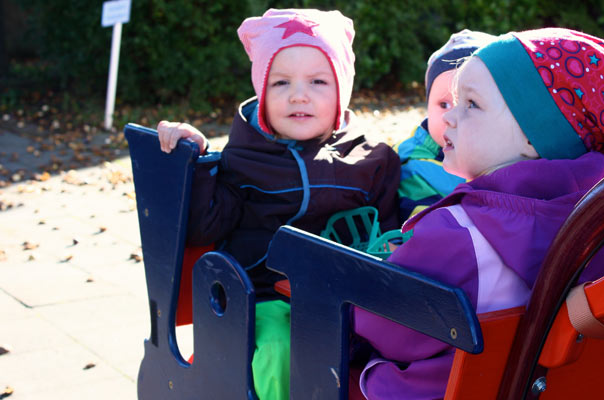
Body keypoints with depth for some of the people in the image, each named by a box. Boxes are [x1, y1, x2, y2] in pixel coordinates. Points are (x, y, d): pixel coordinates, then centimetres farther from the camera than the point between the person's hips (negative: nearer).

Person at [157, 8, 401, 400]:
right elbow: (202, 227, 3)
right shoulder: (243, 161, 9)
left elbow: (389, 230, 12)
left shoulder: (371, 161, 11)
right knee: (276, 353, -29)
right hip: (264, 297, -1)